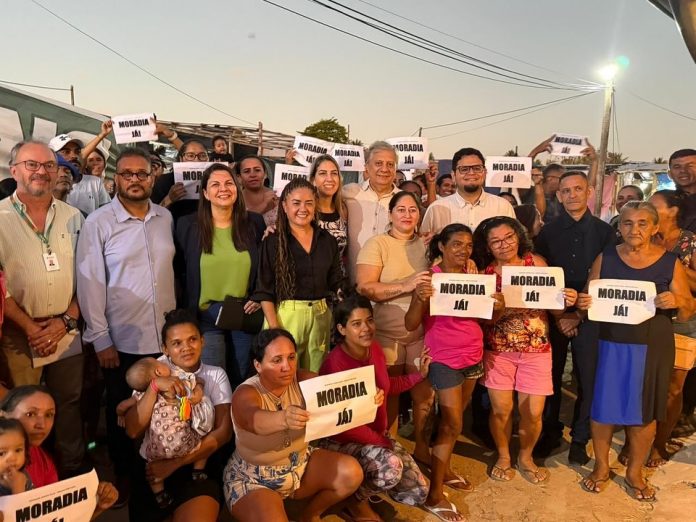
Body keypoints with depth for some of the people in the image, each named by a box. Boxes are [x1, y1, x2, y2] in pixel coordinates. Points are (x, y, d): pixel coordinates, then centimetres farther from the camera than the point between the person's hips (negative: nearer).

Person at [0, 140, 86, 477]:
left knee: (69, 405, 13)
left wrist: (66, 320, -7)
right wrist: (30, 327, -11)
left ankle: (73, 472, 29)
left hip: (68, 332, 2)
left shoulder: (73, 218, 5)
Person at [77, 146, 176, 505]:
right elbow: (90, 284, -8)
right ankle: (123, 475, 36)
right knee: (122, 412, 14)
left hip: (165, 336, 3)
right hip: (121, 340, -3)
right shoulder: (98, 223, -8)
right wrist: (100, 339, -9)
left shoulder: (166, 218, 4)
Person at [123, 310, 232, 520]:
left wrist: (175, 463, -14)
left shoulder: (215, 375, 3)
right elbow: (133, 430, -7)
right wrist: (154, 386, -20)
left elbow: (223, 431, -7)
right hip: (152, 466, 1)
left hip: (197, 466, -1)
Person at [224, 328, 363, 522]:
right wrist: (283, 419, -68)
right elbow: (256, 420, -45)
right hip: (254, 477, -4)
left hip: (300, 462, 5)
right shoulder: (245, 394, -23)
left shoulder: (304, 380, -12)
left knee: (351, 473, -13)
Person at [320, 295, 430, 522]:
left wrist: (420, 374, 8)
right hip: (343, 440, -7)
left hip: (378, 435, 8)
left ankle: (367, 480, 25)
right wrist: (381, 442, -18)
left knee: (419, 493, 2)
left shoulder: (375, 349, -4)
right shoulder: (335, 364, -27)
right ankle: (356, 499, -4)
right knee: (391, 466, -36)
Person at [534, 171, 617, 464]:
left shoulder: (604, 232, 1)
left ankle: (580, 439, 21)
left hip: (589, 316, 0)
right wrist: (557, 315, -6)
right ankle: (550, 432, 24)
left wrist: (577, 315, -5)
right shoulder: (548, 232, 3)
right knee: (551, 376, 6)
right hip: (553, 315, 1)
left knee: (589, 379, 4)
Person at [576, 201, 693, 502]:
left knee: (644, 411, 10)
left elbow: (687, 313, 1)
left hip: (652, 349, 0)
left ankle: (635, 473, 32)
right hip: (609, 345, 0)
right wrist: (582, 304, -19)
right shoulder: (605, 258, 0)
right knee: (603, 407, 7)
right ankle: (601, 467, 30)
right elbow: (589, 299, 4)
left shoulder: (670, 262, -1)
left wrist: (677, 301, -20)